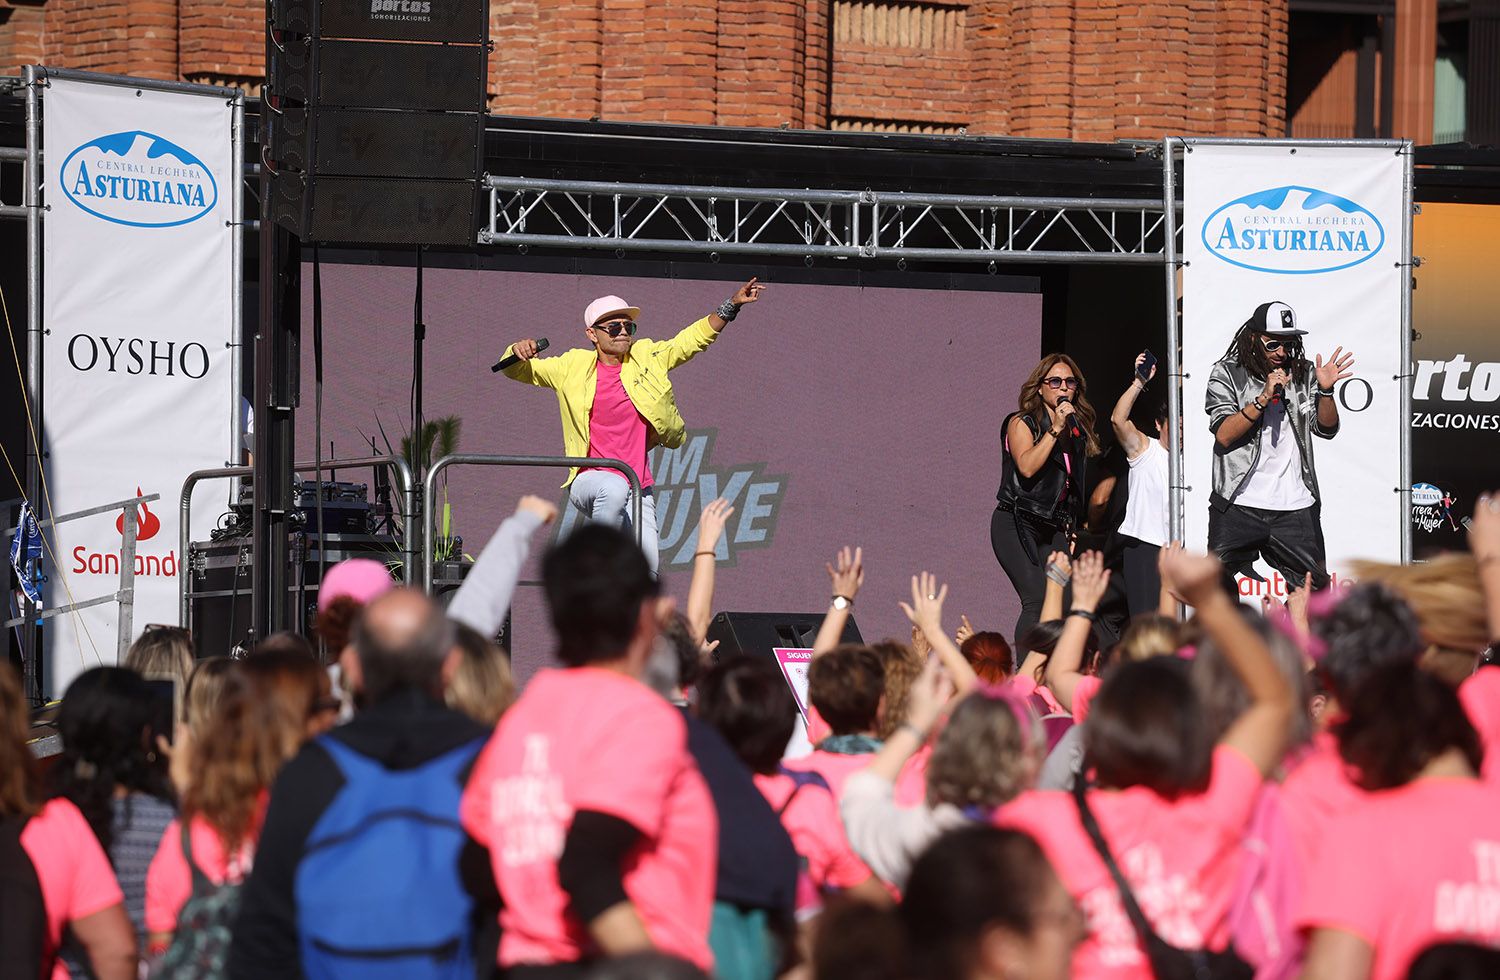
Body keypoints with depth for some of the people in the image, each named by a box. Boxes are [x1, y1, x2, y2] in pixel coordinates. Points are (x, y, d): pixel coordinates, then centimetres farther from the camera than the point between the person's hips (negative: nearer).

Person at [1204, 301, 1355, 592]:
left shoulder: (1302, 374, 10)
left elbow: (1326, 428, 4)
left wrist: (1325, 390, -14)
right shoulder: (1227, 374, 2)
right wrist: (1264, 398, -18)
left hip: (1295, 508, 2)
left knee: (1317, 589, 1)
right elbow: (1224, 434, -9)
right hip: (1238, 506, -2)